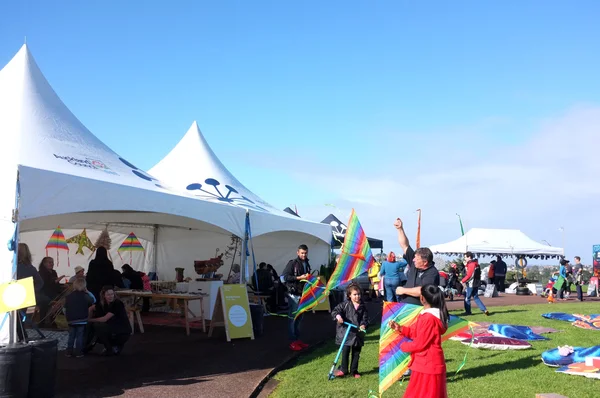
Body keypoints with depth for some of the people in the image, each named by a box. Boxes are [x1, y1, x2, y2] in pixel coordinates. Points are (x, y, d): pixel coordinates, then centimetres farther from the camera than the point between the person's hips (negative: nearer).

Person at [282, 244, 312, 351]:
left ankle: (297, 339, 20)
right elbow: (284, 276, -16)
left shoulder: (307, 264, 15)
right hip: (294, 294, -7)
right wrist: (299, 277, -20)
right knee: (292, 317, -3)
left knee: (299, 318, 12)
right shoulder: (292, 263, -8)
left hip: (303, 294, 7)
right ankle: (292, 341, 0)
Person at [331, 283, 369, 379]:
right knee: (345, 351, -3)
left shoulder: (362, 306, 2)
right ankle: (343, 369, 10)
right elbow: (335, 310, -8)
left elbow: (365, 318, 4)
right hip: (346, 332, -3)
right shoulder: (345, 305, -5)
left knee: (356, 353, 11)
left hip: (358, 333, 3)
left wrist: (363, 325, -15)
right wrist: (337, 316, -29)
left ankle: (354, 371, 22)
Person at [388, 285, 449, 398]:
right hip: (428, 364, 10)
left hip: (428, 365, -10)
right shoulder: (431, 315, 8)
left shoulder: (428, 318, -26)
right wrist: (400, 328, 3)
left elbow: (420, 344, -22)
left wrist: (403, 346, -5)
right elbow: (416, 332, 14)